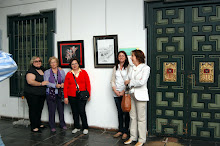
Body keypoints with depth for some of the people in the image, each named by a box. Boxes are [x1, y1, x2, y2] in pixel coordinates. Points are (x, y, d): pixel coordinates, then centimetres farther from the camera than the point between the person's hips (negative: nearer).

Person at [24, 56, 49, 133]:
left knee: (39, 109, 17)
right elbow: (30, 81, -26)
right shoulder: (31, 71, -12)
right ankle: (34, 127, 9)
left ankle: (38, 124, 32)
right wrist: (41, 83, -25)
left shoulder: (43, 69, 11)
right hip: (32, 95, -7)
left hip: (42, 94, 8)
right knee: (33, 110, 0)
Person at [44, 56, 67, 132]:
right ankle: (52, 126, 15)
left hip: (59, 93, 2)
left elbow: (65, 81, 11)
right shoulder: (47, 72, 4)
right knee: (52, 110, 2)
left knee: (61, 109, 4)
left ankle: (62, 124, 21)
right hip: (50, 94, -2)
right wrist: (55, 85, -19)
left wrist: (63, 84, -13)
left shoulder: (61, 71, 10)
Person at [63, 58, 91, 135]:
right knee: (75, 112, 9)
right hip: (72, 96, 2)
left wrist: (89, 94, -2)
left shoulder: (84, 72, 4)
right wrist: (65, 97, 1)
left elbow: (88, 84, 2)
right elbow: (65, 86, 5)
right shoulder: (68, 74, 7)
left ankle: (85, 128, 9)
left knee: (82, 111, -6)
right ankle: (76, 127, 23)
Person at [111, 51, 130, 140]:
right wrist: (115, 91, -3)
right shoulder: (115, 68, 13)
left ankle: (125, 131, 11)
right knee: (119, 112, 10)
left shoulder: (128, 67, -1)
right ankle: (120, 130, 21)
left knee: (126, 112, 0)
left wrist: (124, 91, -12)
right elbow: (112, 81, 10)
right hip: (116, 93, 4)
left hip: (125, 93, -4)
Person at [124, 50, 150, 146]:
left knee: (141, 118, 2)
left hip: (140, 95, -6)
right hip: (131, 94, 6)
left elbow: (142, 82, -18)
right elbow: (128, 80, 13)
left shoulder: (145, 68, -7)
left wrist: (130, 82, -10)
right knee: (132, 117, 12)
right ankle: (133, 137, 25)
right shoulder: (131, 68, 12)